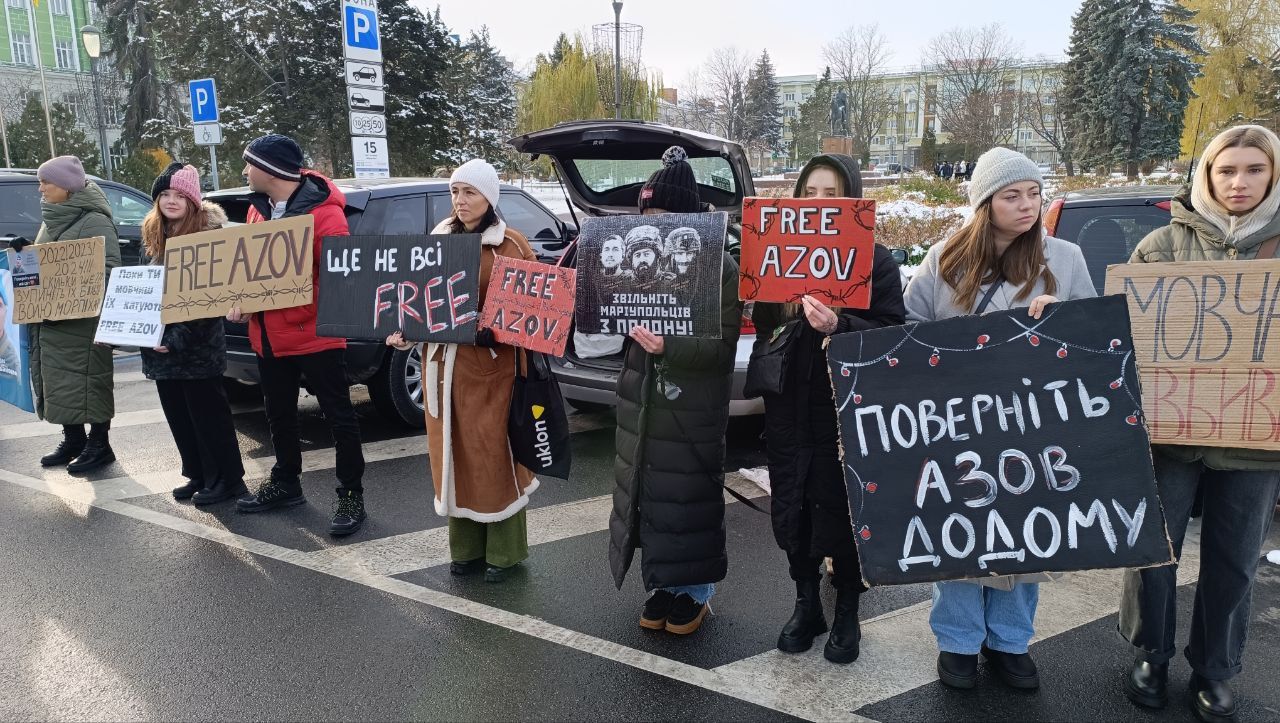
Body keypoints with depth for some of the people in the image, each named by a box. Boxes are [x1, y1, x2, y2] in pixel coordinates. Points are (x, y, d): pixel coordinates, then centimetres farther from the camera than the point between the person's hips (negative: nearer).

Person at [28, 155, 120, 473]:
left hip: (82, 320, -9)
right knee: (58, 383, 13)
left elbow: (110, 269, -19)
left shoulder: (94, 221, -12)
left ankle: (99, 445, 7)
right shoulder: (51, 220, 15)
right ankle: (73, 440, 25)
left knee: (88, 382, -2)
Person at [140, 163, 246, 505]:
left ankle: (226, 479, 12)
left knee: (208, 413, 1)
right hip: (160, 344, 7)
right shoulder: (154, 236, 10)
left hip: (198, 346, -7)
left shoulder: (209, 233, -11)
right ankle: (198, 476, 26)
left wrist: (179, 338, -20)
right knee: (177, 414, 13)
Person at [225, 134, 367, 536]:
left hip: (314, 332, -8)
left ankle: (351, 495, 14)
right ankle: (285, 484, 39)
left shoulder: (323, 212, -17)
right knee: (279, 414, 21)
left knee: (339, 416, 2)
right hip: (269, 334, 8)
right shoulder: (257, 208, 8)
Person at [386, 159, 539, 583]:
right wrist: (404, 331, -4)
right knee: (454, 453, 10)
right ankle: (466, 546, 24)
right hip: (443, 362, 5)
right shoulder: (438, 241, 10)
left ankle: (505, 550, 17)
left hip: (491, 364, -5)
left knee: (493, 454, 1)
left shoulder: (511, 245, -5)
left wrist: (491, 327, -23)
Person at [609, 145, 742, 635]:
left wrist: (668, 347, -29)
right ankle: (662, 586, 29)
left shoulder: (720, 268, -10)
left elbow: (722, 346, -15)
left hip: (692, 410, -5)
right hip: (642, 403, 6)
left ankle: (694, 592, 22)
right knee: (648, 497, 12)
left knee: (690, 502, 4)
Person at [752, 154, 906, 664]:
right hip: (788, 410, 4)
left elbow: (893, 333, -11)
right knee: (790, 511, 10)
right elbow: (762, 326, 11)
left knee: (842, 516, 5)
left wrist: (838, 327, -27)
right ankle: (806, 604, 31)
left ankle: (847, 613, 27)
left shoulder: (876, 260, -2)